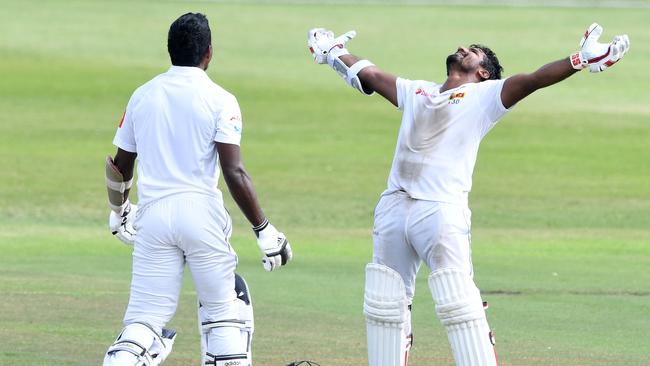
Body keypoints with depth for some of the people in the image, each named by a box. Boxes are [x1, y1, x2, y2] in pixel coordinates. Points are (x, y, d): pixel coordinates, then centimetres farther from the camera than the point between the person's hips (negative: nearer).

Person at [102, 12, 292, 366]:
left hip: (152, 214, 3)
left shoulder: (142, 96, 9)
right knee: (223, 310, 11)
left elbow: (119, 165, 16)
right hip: (201, 212, -3)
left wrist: (118, 212, 34)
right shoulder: (219, 100, -3)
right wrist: (264, 230, -6)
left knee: (145, 316, 1)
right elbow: (234, 173, -11)